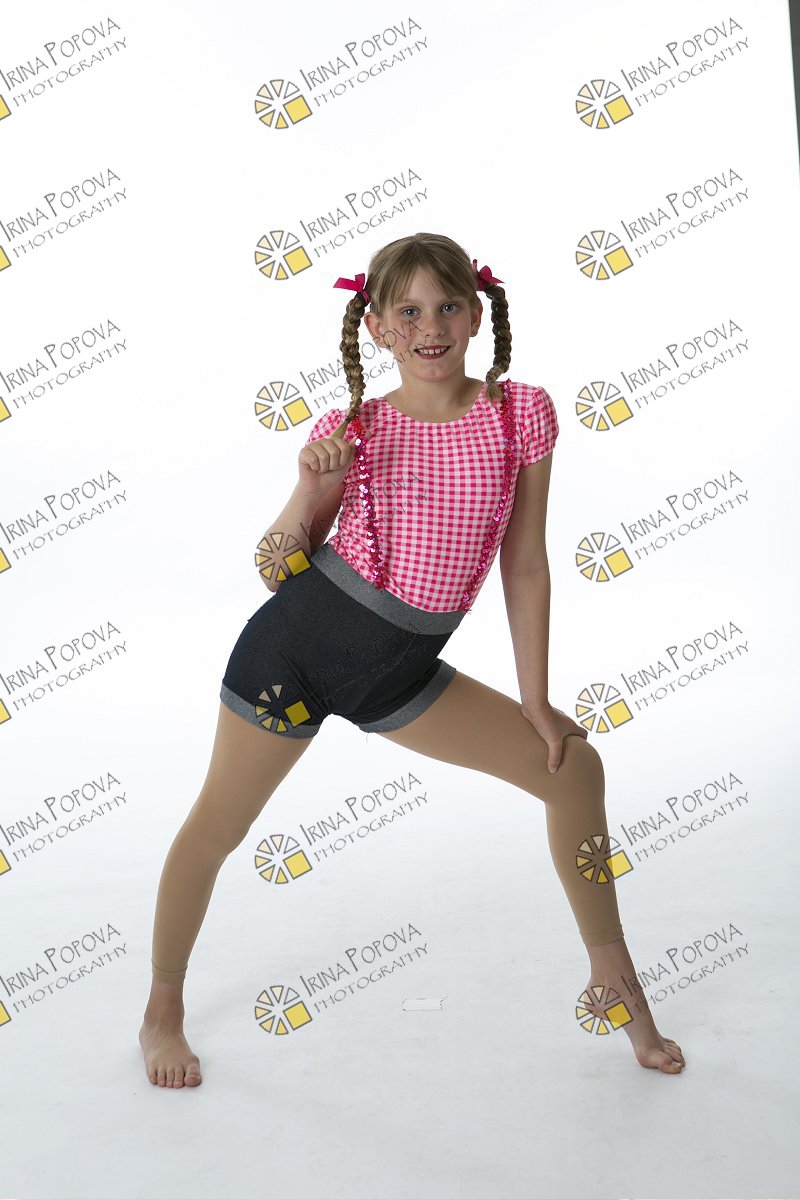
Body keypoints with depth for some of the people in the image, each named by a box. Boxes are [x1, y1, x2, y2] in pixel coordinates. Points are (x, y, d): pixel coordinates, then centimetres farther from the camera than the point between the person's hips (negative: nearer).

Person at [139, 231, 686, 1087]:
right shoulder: (352, 429, -7)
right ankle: (162, 1010, 35)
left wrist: (535, 699, 5)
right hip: (299, 640, -2)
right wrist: (310, 489, -20)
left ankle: (614, 981, 22)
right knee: (217, 827, 7)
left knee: (574, 766, 2)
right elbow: (272, 569, -2)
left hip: (397, 672, 3)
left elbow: (524, 566, 3)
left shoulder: (521, 414, -3)